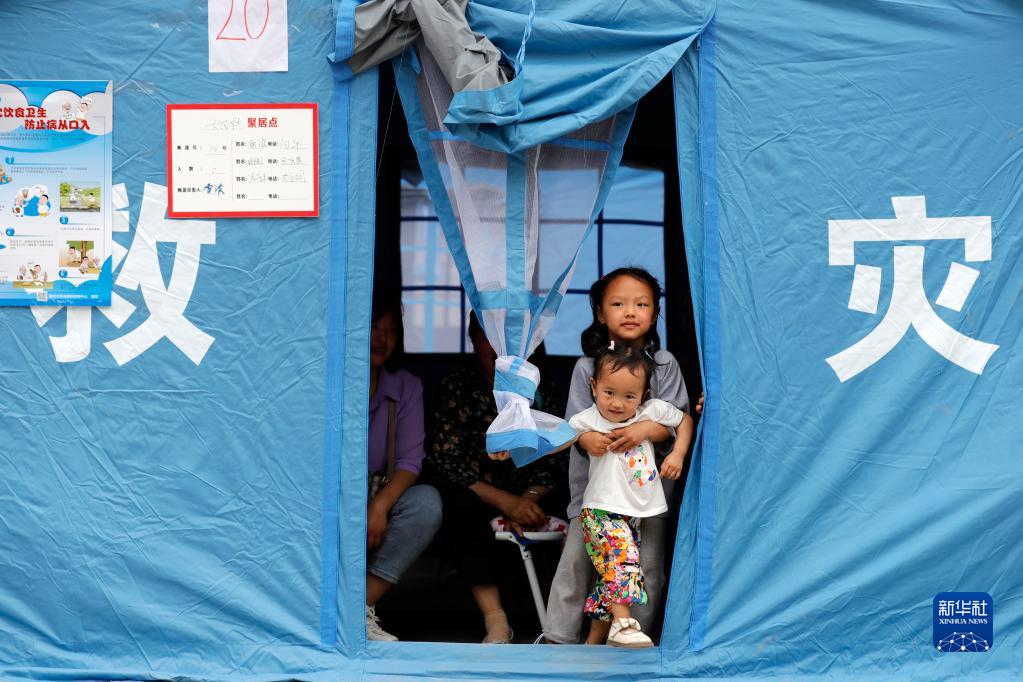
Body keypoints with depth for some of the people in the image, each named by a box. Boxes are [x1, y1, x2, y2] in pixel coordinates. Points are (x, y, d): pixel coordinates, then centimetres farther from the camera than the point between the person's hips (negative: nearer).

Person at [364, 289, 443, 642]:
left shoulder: (406, 387, 5)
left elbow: (410, 460, -3)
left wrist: (381, 504, -24)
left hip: (376, 497, 4)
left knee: (427, 502, -26)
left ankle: (362, 607, -25)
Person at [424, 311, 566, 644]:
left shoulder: (542, 393, 10)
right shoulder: (456, 388, 3)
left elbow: (553, 463, 6)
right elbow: (443, 461, -7)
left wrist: (529, 500, -17)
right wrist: (505, 501, -19)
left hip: (528, 502, 2)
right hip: (475, 506, -2)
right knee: (460, 504, -34)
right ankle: (495, 619, -38)